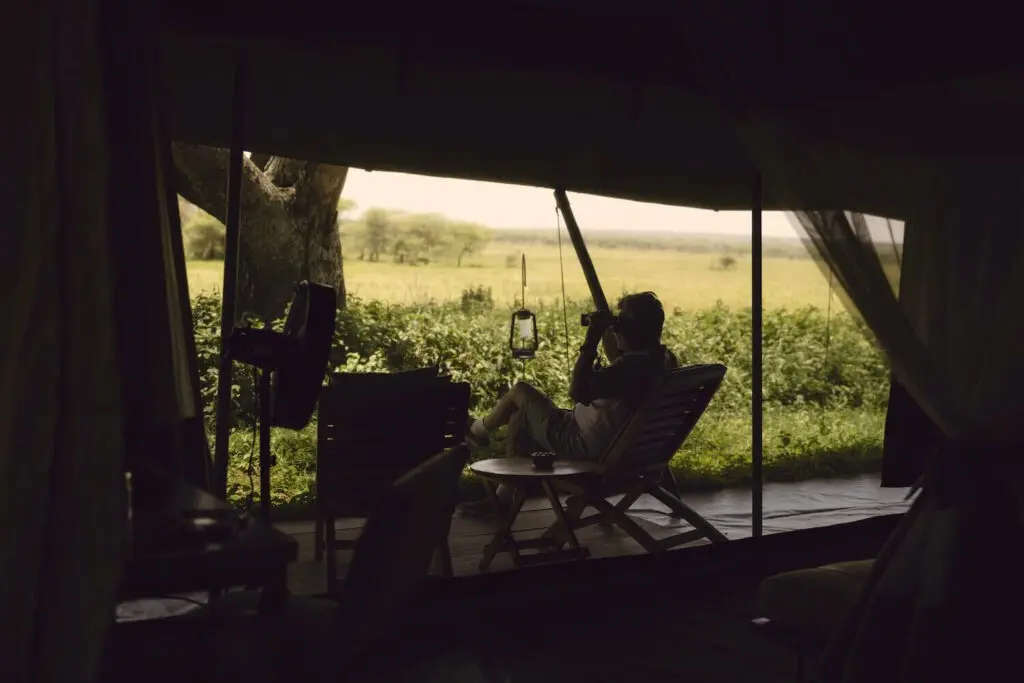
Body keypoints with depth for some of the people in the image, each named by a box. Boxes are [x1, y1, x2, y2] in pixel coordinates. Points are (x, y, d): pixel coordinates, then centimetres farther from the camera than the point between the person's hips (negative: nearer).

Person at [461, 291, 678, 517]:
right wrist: (606, 330, 11)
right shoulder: (662, 357, -1)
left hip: (584, 444, -9)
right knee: (519, 420, 20)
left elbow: (578, 392, -34)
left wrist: (590, 340, -28)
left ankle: (479, 430, 37)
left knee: (520, 391, 8)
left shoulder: (635, 363, -31)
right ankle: (504, 498, 24)